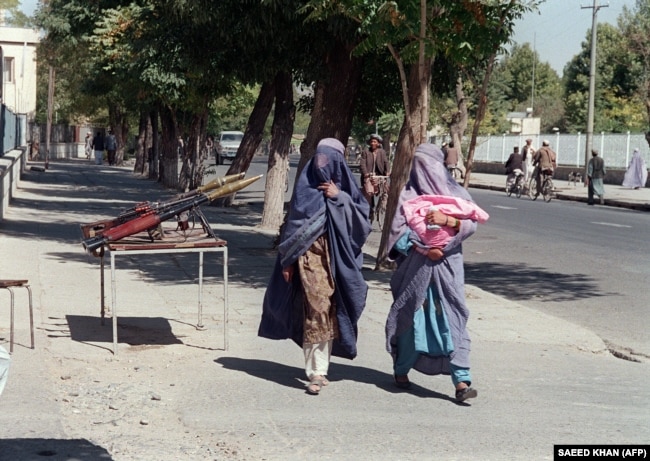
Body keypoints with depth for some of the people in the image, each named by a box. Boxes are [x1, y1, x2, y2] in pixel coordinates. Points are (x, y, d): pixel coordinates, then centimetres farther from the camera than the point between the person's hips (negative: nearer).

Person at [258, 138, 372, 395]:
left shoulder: (346, 188, 7)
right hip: (311, 257, -3)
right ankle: (317, 371, -11)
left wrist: (340, 197, -12)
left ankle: (318, 368, 18)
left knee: (329, 312, 7)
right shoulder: (306, 187, 1)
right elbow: (293, 224, 2)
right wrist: (288, 261, 0)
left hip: (338, 259, 3)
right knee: (317, 309, -12)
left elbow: (362, 217, -1)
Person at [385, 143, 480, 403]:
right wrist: (422, 248, -14)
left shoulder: (455, 193, 10)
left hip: (448, 265, 1)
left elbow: (471, 223, -1)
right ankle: (401, 369, 24)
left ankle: (461, 380, -13)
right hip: (415, 266, -1)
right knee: (411, 317, 4)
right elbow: (398, 231, -3)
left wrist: (447, 219, -18)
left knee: (452, 319, -8)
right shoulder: (408, 195, 4)